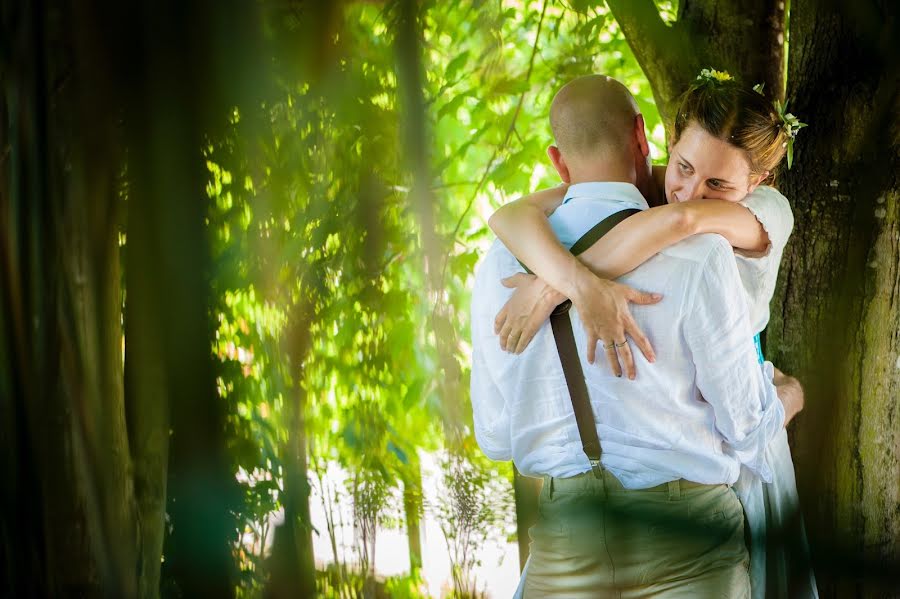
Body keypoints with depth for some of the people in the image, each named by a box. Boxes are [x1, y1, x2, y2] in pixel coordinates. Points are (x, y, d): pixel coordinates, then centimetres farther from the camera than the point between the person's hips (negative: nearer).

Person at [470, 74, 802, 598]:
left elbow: (497, 436, 7)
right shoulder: (697, 256, -12)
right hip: (685, 536, -3)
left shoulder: (502, 264, -1)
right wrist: (789, 396, 19)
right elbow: (746, 428, -4)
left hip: (565, 540, 3)